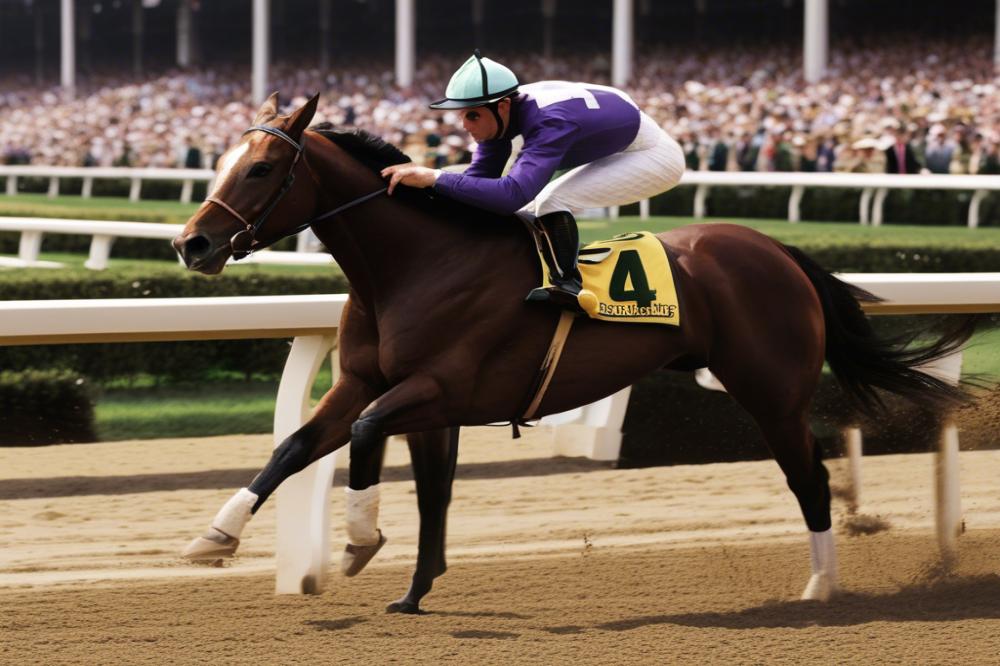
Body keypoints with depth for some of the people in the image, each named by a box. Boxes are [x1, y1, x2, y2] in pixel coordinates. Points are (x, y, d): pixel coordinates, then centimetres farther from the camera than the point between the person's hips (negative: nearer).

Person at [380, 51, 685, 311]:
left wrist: (434, 178, -49)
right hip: (617, 155, 9)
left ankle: (568, 288, -14)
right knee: (525, 213, 9)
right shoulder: (501, 110, -12)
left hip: (655, 157, -9)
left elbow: (512, 193, -49)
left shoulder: (548, 122, -37)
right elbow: (480, 176, -7)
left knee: (551, 203, -26)